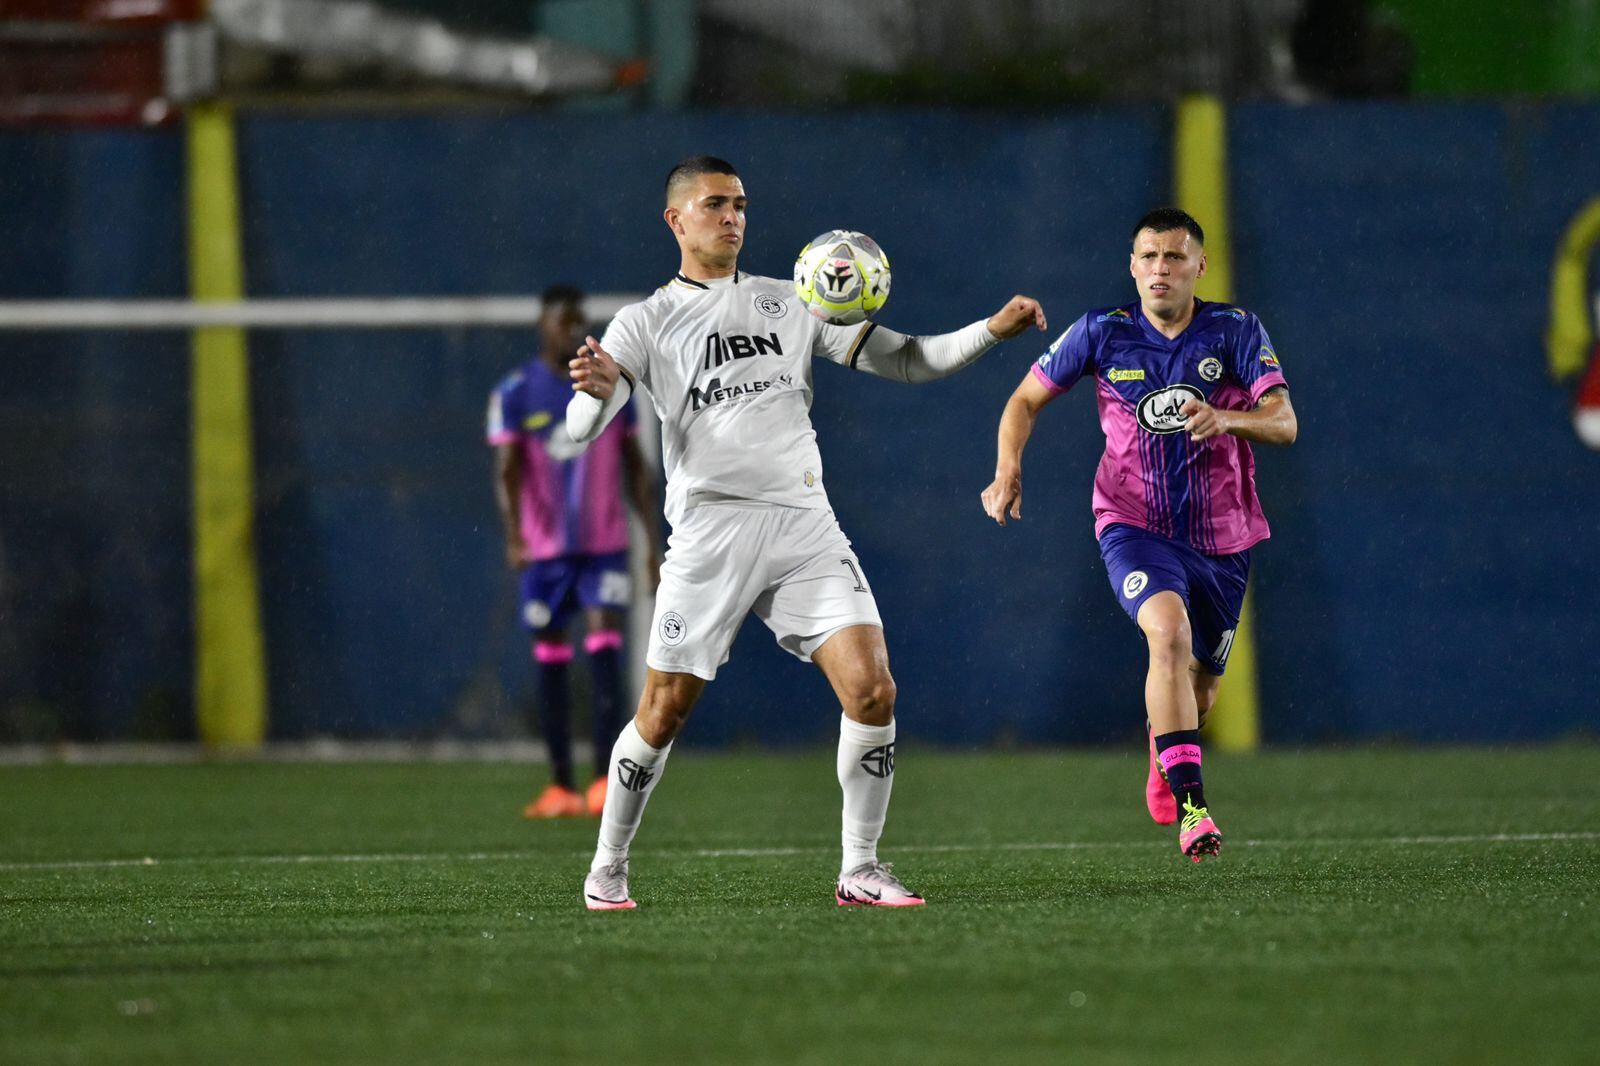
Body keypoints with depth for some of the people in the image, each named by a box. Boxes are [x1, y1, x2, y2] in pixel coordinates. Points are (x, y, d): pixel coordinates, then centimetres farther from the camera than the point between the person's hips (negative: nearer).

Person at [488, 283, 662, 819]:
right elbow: (507, 470, -9)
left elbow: (634, 467, 11)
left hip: (605, 543, 0)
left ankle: (606, 778, -17)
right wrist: (514, 534, -26)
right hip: (546, 548, 0)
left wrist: (654, 539, 7)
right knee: (550, 660, 5)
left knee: (604, 649, -13)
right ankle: (561, 786, 11)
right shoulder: (514, 393, -1)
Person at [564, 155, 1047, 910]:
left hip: (807, 524, 3)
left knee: (873, 690, -11)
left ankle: (859, 871, 0)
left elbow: (903, 361, 18)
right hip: (711, 528, -3)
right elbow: (582, 426, -5)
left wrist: (991, 331, 4)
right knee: (665, 710, -3)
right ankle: (608, 868, 17)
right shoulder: (647, 322, 7)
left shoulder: (789, 303, 18)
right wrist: (597, 391, -30)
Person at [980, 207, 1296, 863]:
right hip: (1134, 526, -2)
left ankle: (1164, 751, 54)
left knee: (1201, 677, 16)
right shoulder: (1103, 334, -4)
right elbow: (1026, 400, 7)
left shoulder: (1235, 331, -6)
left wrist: (1226, 419, -37)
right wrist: (1008, 468, -11)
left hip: (1222, 534, 2)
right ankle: (1190, 808, -35)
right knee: (1169, 632, -30)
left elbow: (1283, 423, -16)